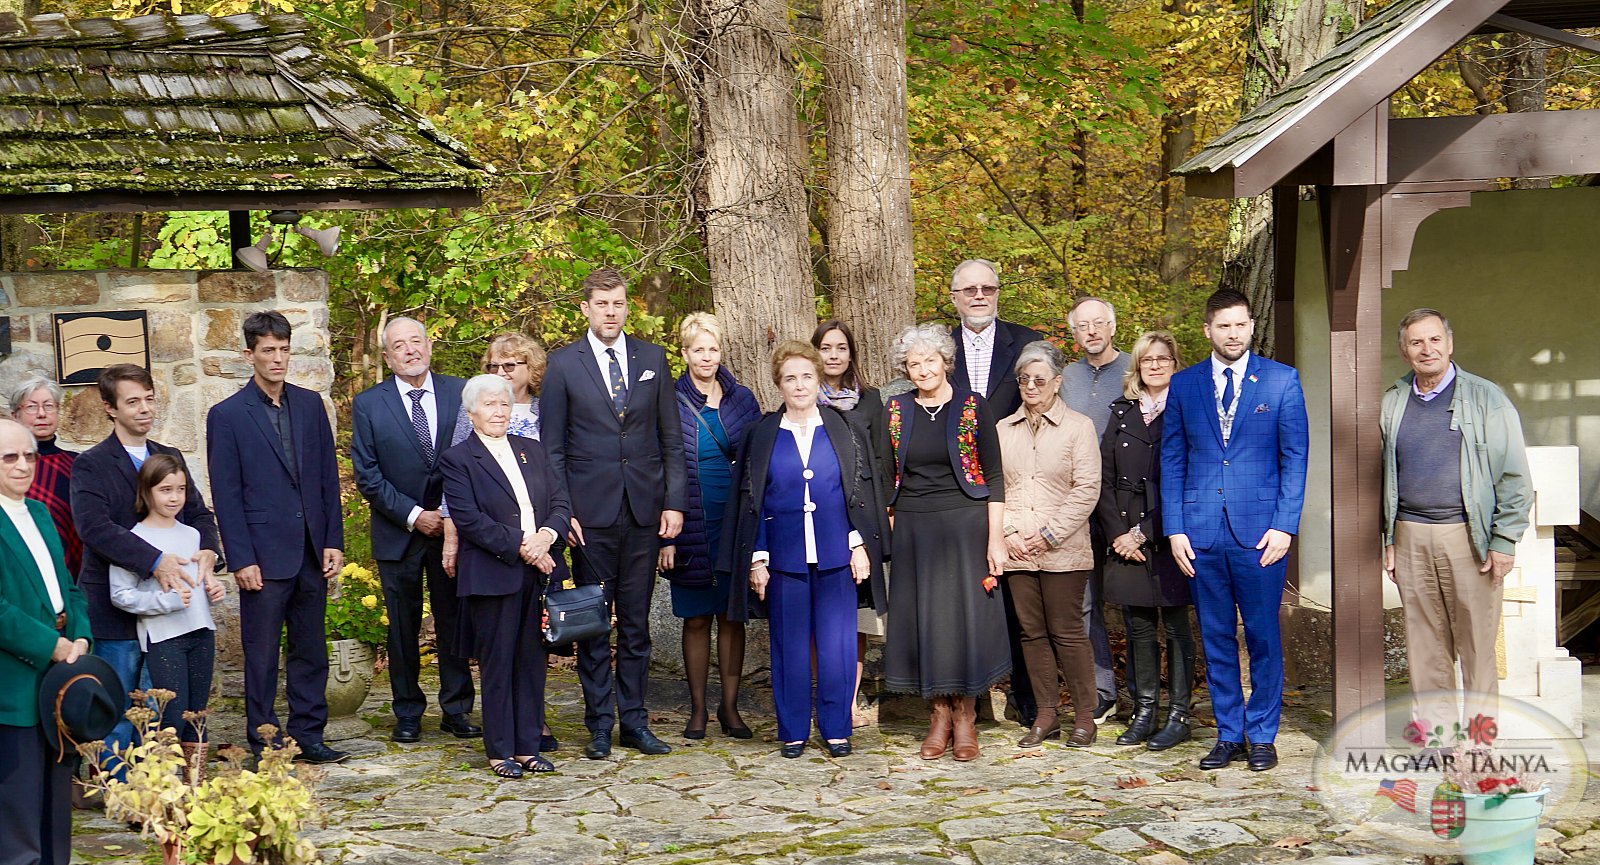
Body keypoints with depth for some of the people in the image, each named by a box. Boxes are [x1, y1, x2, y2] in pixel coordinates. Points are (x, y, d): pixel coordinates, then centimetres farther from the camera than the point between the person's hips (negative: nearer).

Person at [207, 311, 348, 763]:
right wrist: (241, 559, -10)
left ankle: (308, 735, 21)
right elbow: (226, 495, -5)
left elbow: (328, 477, 10)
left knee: (311, 649, 10)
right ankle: (263, 746, 13)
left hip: (311, 552, 4)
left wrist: (334, 540, 4)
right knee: (262, 654, 4)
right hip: (264, 555, -4)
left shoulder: (310, 404, 9)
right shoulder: (227, 415, -3)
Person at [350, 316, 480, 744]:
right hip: (398, 532, -1)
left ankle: (457, 709, 17)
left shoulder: (459, 393, 2)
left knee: (454, 622, 7)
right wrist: (413, 516, -11)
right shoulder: (367, 404, -1)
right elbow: (367, 475, -4)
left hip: (453, 527, 1)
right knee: (403, 628, 7)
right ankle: (408, 713, 18)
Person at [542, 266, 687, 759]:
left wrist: (674, 502, 1)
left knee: (636, 623, 8)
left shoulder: (652, 358, 8)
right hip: (592, 512, -2)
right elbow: (552, 448, 3)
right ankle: (600, 725, 12)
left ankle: (634, 722, 16)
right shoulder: (563, 365, 2)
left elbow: (671, 439, 9)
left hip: (645, 512, 2)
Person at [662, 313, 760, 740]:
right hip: (692, 525, -2)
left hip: (736, 523, 2)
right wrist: (666, 534, -8)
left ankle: (730, 707, 14)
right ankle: (697, 709, 13)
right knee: (696, 619, 4)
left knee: (732, 616, 5)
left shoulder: (742, 399, 7)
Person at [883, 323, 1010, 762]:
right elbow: (886, 475, 11)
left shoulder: (972, 407, -2)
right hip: (913, 528, 3)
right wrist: (885, 529, 5)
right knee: (922, 618, 3)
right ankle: (939, 714, 14)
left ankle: (965, 717, 10)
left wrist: (996, 538, -8)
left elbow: (994, 476, -2)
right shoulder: (895, 410, 6)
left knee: (965, 615, -2)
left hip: (964, 524, -3)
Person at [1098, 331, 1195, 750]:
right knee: (1138, 627, 7)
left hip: (1169, 539, -4)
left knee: (1176, 626, 1)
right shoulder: (1122, 414, 12)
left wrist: (1145, 533, -10)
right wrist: (1118, 533, -2)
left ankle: (1177, 715, 7)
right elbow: (1104, 479, 9)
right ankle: (1144, 712, 15)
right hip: (1127, 539, 4)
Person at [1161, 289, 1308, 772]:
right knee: (1216, 639, 8)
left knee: (1263, 637, 3)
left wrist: (1284, 526, -7)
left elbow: (1295, 458, 1)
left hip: (1260, 530, -2)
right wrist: (1175, 530, 1)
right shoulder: (1184, 385, 8)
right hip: (1201, 532, 2)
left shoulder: (1282, 380, 3)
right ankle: (1228, 736, 18)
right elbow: (1172, 461, 9)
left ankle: (1261, 736, 15)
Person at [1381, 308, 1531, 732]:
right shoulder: (1391, 403, 11)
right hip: (1410, 537, 3)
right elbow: (1383, 476, 16)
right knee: (1425, 646, 6)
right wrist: (1386, 539, 11)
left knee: (1477, 647, -1)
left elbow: (1513, 476, -2)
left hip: (1468, 536, -3)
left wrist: (1504, 541, -7)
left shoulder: (1485, 398, 0)